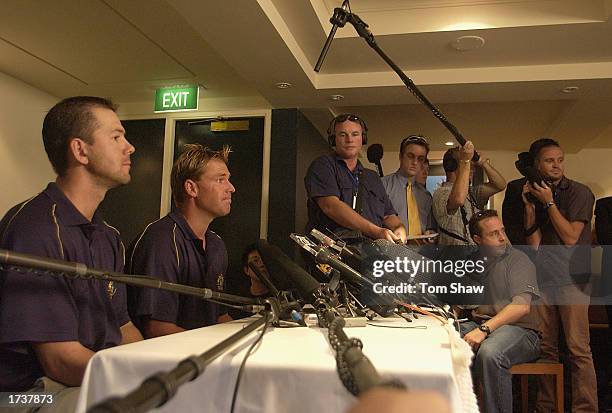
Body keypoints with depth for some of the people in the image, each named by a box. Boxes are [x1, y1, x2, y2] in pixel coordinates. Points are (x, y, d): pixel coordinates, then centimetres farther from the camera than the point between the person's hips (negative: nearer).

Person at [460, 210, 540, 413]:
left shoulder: (518, 259, 0)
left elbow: (522, 306, -15)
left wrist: (484, 329, -25)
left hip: (518, 329, -4)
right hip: (479, 325, 5)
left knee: (489, 353, -38)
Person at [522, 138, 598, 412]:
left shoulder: (580, 192, -1)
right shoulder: (537, 194, 12)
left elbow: (570, 237, -10)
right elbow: (534, 244, 4)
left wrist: (549, 203, -8)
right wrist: (530, 207, -3)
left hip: (572, 279, -4)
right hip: (543, 279, 5)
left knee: (578, 349, -6)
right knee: (546, 347, 8)